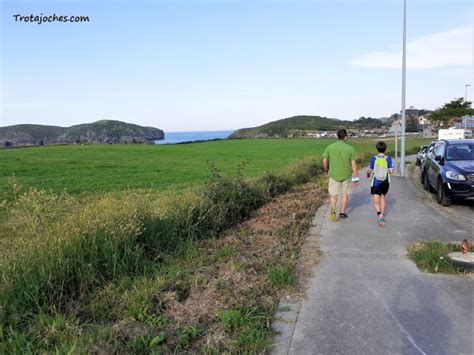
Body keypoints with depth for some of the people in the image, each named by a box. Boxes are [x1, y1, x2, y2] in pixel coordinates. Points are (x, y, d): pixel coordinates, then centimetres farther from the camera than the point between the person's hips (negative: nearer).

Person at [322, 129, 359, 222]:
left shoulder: (330, 147, -7)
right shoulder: (350, 149, -9)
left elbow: (324, 161, -3)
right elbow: (353, 164, -8)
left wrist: (326, 170, 16)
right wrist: (356, 177, 1)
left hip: (334, 175, 0)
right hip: (346, 175, 0)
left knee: (333, 195, 9)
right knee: (344, 193, 18)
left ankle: (333, 208, -18)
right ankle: (342, 212, 25)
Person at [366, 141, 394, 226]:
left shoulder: (373, 158, -7)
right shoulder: (388, 159, -4)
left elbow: (369, 171, -5)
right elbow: (391, 171, -8)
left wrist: (368, 174, 18)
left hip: (376, 182, -2)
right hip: (385, 182, 2)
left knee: (376, 200, -1)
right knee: (382, 197, 20)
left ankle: (379, 213, -26)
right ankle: (382, 215, 26)